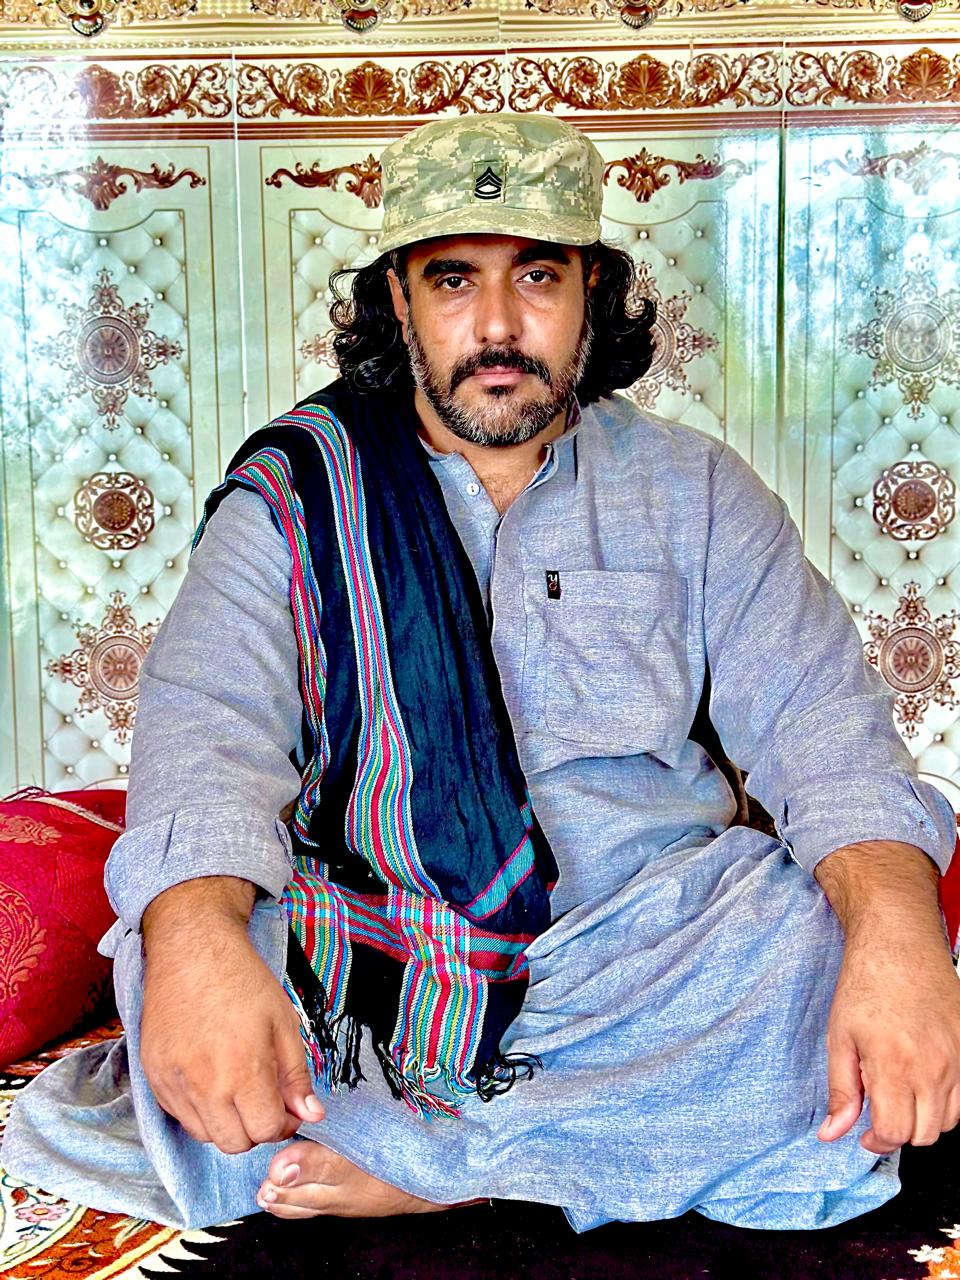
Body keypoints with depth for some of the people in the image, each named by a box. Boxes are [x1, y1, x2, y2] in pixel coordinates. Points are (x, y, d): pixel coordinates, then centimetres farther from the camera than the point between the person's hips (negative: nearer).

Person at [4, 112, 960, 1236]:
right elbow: (209, 721, -12)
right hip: (356, 971, -1)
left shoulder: (692, 491, 9)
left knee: (841, 949, -28)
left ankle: (414, 1165, -23)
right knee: (164, 964, -29)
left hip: (648, 967, 2)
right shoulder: (294, 492, 4)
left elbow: (821, 721, -3)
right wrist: (198, 940, -36)